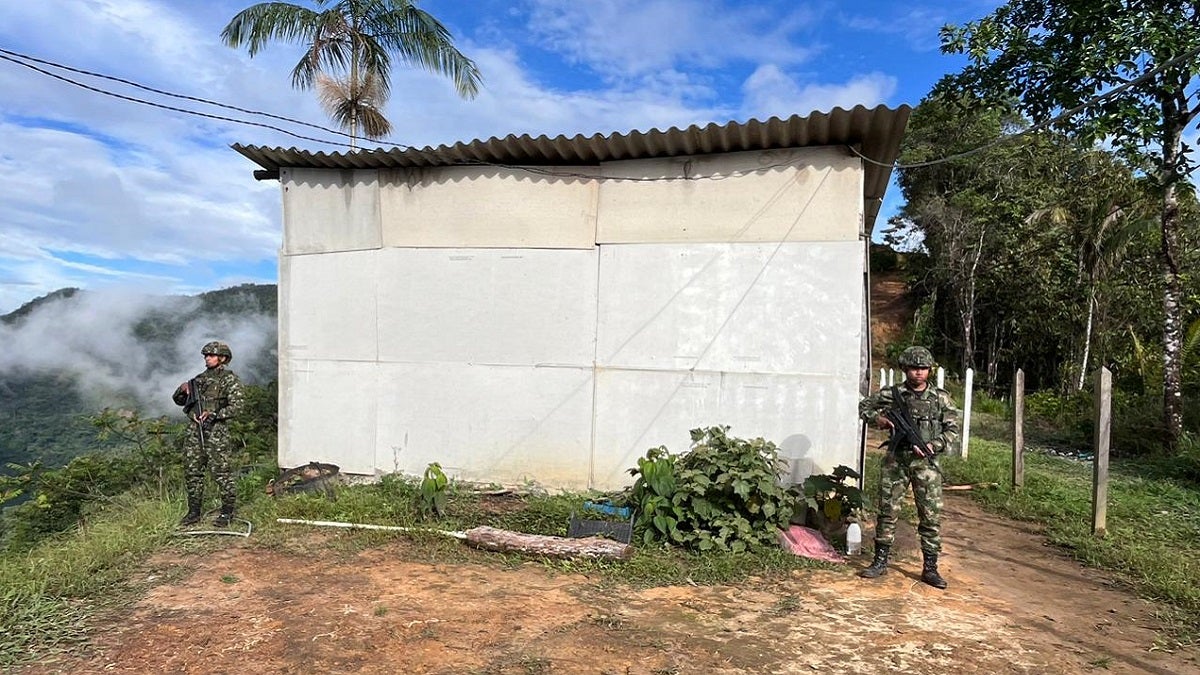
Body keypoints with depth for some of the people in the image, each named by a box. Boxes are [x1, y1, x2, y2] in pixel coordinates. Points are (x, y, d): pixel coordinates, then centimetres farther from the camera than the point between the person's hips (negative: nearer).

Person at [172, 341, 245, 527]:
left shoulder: (230, 379, -3)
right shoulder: (199, 379, 16)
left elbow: (236, 407, -12)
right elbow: (178, 400, 24)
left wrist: (213, 414, -20)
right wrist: (183, 390, 2)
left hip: (217, 431, -7)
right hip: (195, 431, 7)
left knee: (222, 473, -4)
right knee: (192, 472, 11)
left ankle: (227, 513, 5)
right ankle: (194, 512, 22)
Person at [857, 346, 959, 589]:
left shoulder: (941, 398, 3)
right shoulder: (892, 394, 2)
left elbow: (952, 430, 3)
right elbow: (864, 406, 12)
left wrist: (932, 445, -11)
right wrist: (877, 418, -8)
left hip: (926, 462, 0)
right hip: (896, 461, 0)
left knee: (931, 515, 1)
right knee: (887, 511, 4)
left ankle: (930, 568, 12)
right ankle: (880, 562, 14)